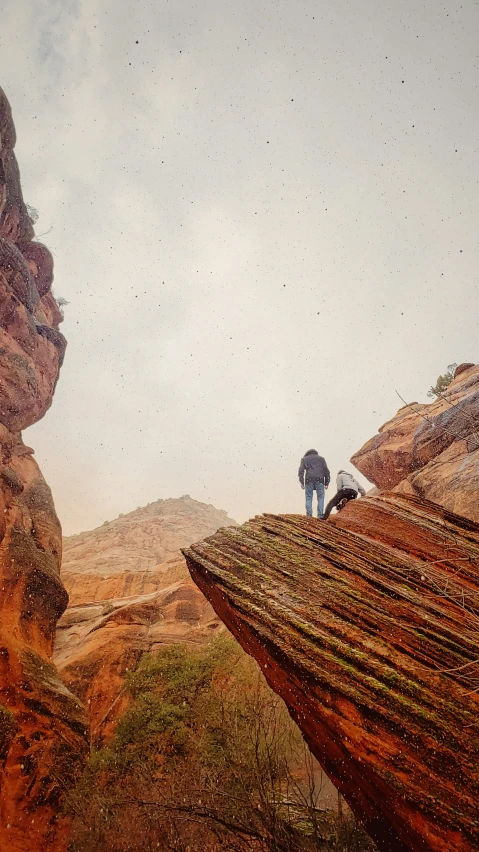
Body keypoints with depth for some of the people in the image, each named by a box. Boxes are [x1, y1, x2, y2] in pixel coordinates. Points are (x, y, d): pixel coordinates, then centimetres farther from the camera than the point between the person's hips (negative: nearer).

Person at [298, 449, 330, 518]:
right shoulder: (321, 458, 20)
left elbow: (301, 471, 4)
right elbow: (326, 471, 12)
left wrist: (301, 482, 0)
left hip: (309, 480, 0)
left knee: (309, 498, 4)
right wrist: (327, 483, 11)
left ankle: (309, 515, -3)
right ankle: (320, 515, -4)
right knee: (320, 497, 4)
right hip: (319, 480, 0)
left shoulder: (304, 459, 19)